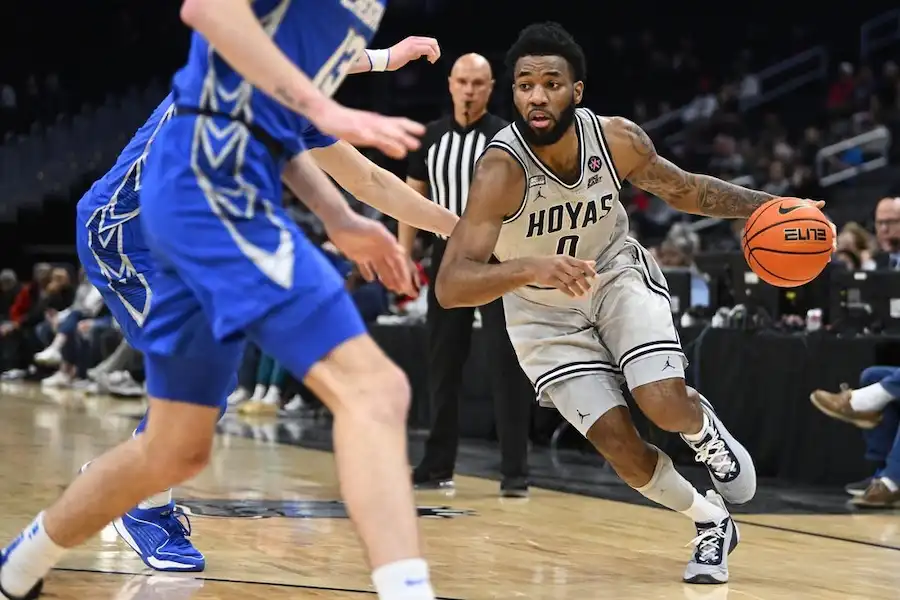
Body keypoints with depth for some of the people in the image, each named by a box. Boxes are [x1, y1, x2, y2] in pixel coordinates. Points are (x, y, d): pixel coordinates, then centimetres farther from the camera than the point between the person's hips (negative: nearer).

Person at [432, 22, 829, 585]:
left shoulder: (618, 138, -21)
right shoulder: (501, 170, -33)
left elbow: (682, 188, 2)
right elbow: (450, 287, -41)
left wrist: (769, 205, -7)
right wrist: (531, 267, -58)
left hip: (618, 273, 2)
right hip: (544, 310, -1)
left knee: (665, 403, -21)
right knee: (617, 442, -9)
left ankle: (706, 430, 18)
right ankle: (712, 523, 18)